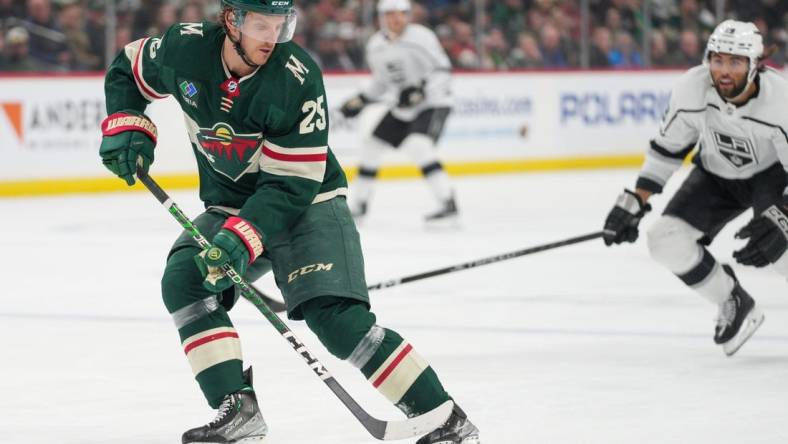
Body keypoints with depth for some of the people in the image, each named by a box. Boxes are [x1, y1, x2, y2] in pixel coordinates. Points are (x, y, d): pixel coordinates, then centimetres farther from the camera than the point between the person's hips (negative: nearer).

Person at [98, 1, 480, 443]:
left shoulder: (299, 79, -25)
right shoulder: (185, 48, -13)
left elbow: (291, 183, -24)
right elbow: (128, 70, 10)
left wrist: (244, 238, -36)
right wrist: (126, 126, -7)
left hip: (308, 202, -5)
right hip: (230, 205, 5)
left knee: (334, 315, -21)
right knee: (183, 281, -20)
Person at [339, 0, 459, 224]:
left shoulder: (420, 36, -18)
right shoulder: (375, 46, 4)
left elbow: (443, 70, -21)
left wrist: (421, 90, -34)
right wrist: (359, 101, 7)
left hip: (433, 103, -8)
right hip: (402, 109, 8)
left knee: (418, 146, -29)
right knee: (372, 145, 8)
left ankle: (448, 203, -29)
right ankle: (358, 205, 24)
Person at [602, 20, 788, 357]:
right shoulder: (693, 88, -25)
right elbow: (667, 148, -8)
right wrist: (634, 202, -12)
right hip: (717, 176, 4)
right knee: (666, 240, -13)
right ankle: (736, 307, 8)